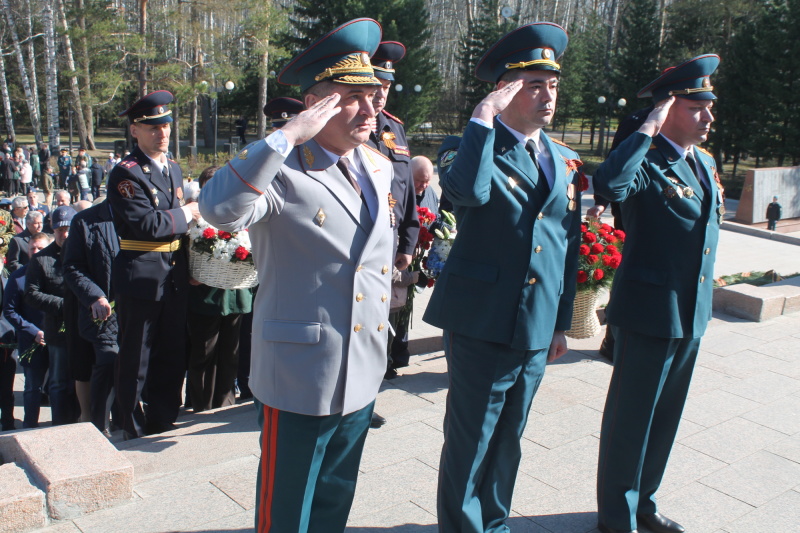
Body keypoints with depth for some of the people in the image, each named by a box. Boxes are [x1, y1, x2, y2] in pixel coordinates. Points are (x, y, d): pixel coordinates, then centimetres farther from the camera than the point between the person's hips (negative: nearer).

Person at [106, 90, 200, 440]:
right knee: (136, 359, 5)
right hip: (141, 277, -7)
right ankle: (136, 432, 19)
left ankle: (163, 423, 30)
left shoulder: (173, 169, 14)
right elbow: (146, 224, -23)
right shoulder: (126, 173, -12)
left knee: (173, 355, 15)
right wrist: (185, 214, -9)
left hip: (175, 276, 8)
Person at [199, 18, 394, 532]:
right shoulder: (283, 170, -17)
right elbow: (219, 208, -37)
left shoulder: (380, 167, 7)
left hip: (363, 374, 7)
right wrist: (289, 135, -34)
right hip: (301, 377, -7)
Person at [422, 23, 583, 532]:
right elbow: (468, 191, -33)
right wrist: (483, 118, -25)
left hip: (538, 330, 6)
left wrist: (562, 321, 15)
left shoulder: (566, 162, 10)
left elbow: (570, 248, 15)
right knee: (469, 442, 6)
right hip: (482, 325, -5)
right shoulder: (470, 147, -7)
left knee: (508, 440, 20)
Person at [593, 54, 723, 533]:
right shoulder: (645, 162, -14)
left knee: (665, 415, 19)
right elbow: (609, 186, -39)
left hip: (692, 313, 8)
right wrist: (650, 128, -29)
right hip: (650, 310, -8)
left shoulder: (706, 162, 12)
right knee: (631, 417, 5)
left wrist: (704, 302, 21)